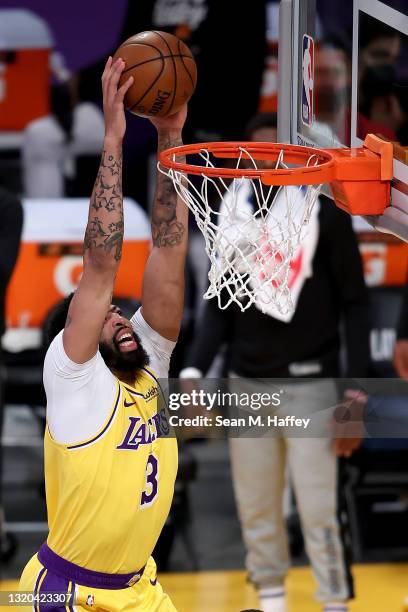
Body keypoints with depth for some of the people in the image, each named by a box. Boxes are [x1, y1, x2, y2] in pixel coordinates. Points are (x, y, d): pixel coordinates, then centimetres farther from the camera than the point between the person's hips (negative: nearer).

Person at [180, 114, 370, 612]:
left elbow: (355, 307, -3)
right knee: (256, 509, 6)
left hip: (310, 384, -4)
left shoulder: (325, 214, -4)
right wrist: (194, 369, -4)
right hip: (247, 383, 4)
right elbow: (220, 305, 11)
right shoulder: (234, 215, 7)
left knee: (320, 509, -8)